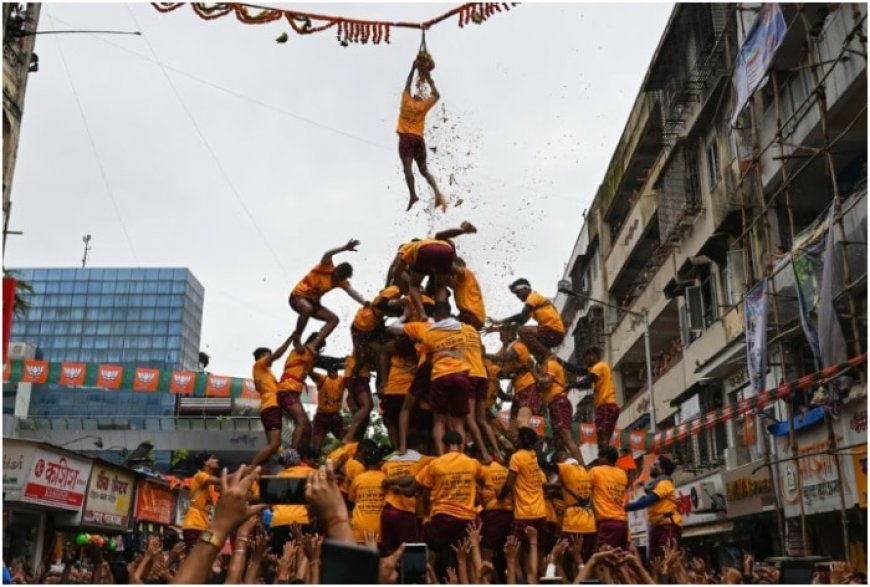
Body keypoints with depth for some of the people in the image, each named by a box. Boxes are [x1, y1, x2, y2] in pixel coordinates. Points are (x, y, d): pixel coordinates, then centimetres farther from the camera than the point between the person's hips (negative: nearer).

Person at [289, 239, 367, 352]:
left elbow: (352, 292, -16)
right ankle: (296, 338, -22)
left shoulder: (341, 281, -1)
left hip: (313, 302, 7)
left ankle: (313, 344, -20)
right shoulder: (326, 268, -16)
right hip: (298, 296, -7)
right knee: (308, 309, -40)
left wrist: (364, 303, -35)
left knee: (334, 319, -9)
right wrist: (345, 248, -50)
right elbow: (327, 255, -36)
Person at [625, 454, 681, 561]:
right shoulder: (655, 484, 21)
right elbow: (644, 501, 10)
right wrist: (626, 507, -5)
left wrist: (625, 507, -21)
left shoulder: (664, 483, -9)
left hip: (668, 525, -9)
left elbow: (646, 501, -19)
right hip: (657, 525, 9)